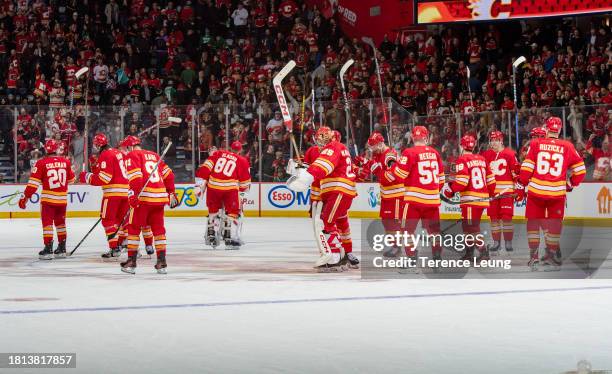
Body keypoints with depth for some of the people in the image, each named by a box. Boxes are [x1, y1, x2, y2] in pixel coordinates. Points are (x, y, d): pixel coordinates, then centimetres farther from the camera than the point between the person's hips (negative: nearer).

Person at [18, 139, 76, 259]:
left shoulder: (41, 163, -9)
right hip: (62, 199, 4)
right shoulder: (66, 161, 1)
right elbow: (71, 179, 15)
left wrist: (25, 196, -5)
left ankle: (48, 249, -6)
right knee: (60, 222, 17)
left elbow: (34, 182, -11)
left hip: (48, 198, -4)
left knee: (47, 222, 0)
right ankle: (62, 248, 22)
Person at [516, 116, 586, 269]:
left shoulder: (535, 144, 1)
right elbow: (580, 170, 5)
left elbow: (526, 169, -3)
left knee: (533, 223, 12)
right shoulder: (567, 147, 2)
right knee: (554, 225, 13)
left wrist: (520, 187, 6)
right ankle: (553, 255, 20)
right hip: (557, 193, 0)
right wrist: (570, 185, 20)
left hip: (536, 191, 0)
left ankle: (534, 256, 9)